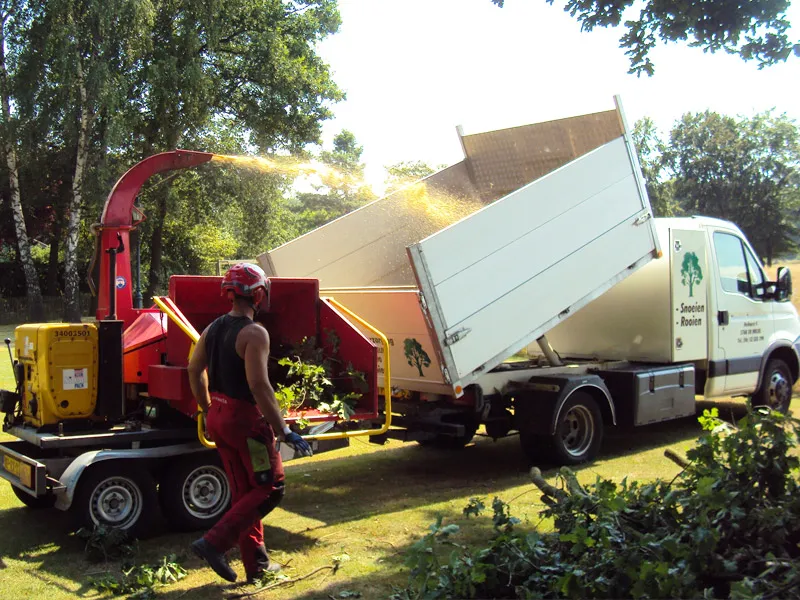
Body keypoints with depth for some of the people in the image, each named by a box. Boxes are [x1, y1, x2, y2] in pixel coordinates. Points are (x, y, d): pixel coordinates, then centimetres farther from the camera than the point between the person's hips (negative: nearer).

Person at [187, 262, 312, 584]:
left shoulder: (213, 328, 7)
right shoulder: (254, 333, -18)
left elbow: (195, 370, 14)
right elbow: (259, 386, -25)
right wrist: (286, 432, -22)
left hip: (218, 418, 9)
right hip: (245, 419, -9)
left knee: (244, 491, 17)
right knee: (269, 489, 5)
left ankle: (257, 563, 25)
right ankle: (214, 542, -3)